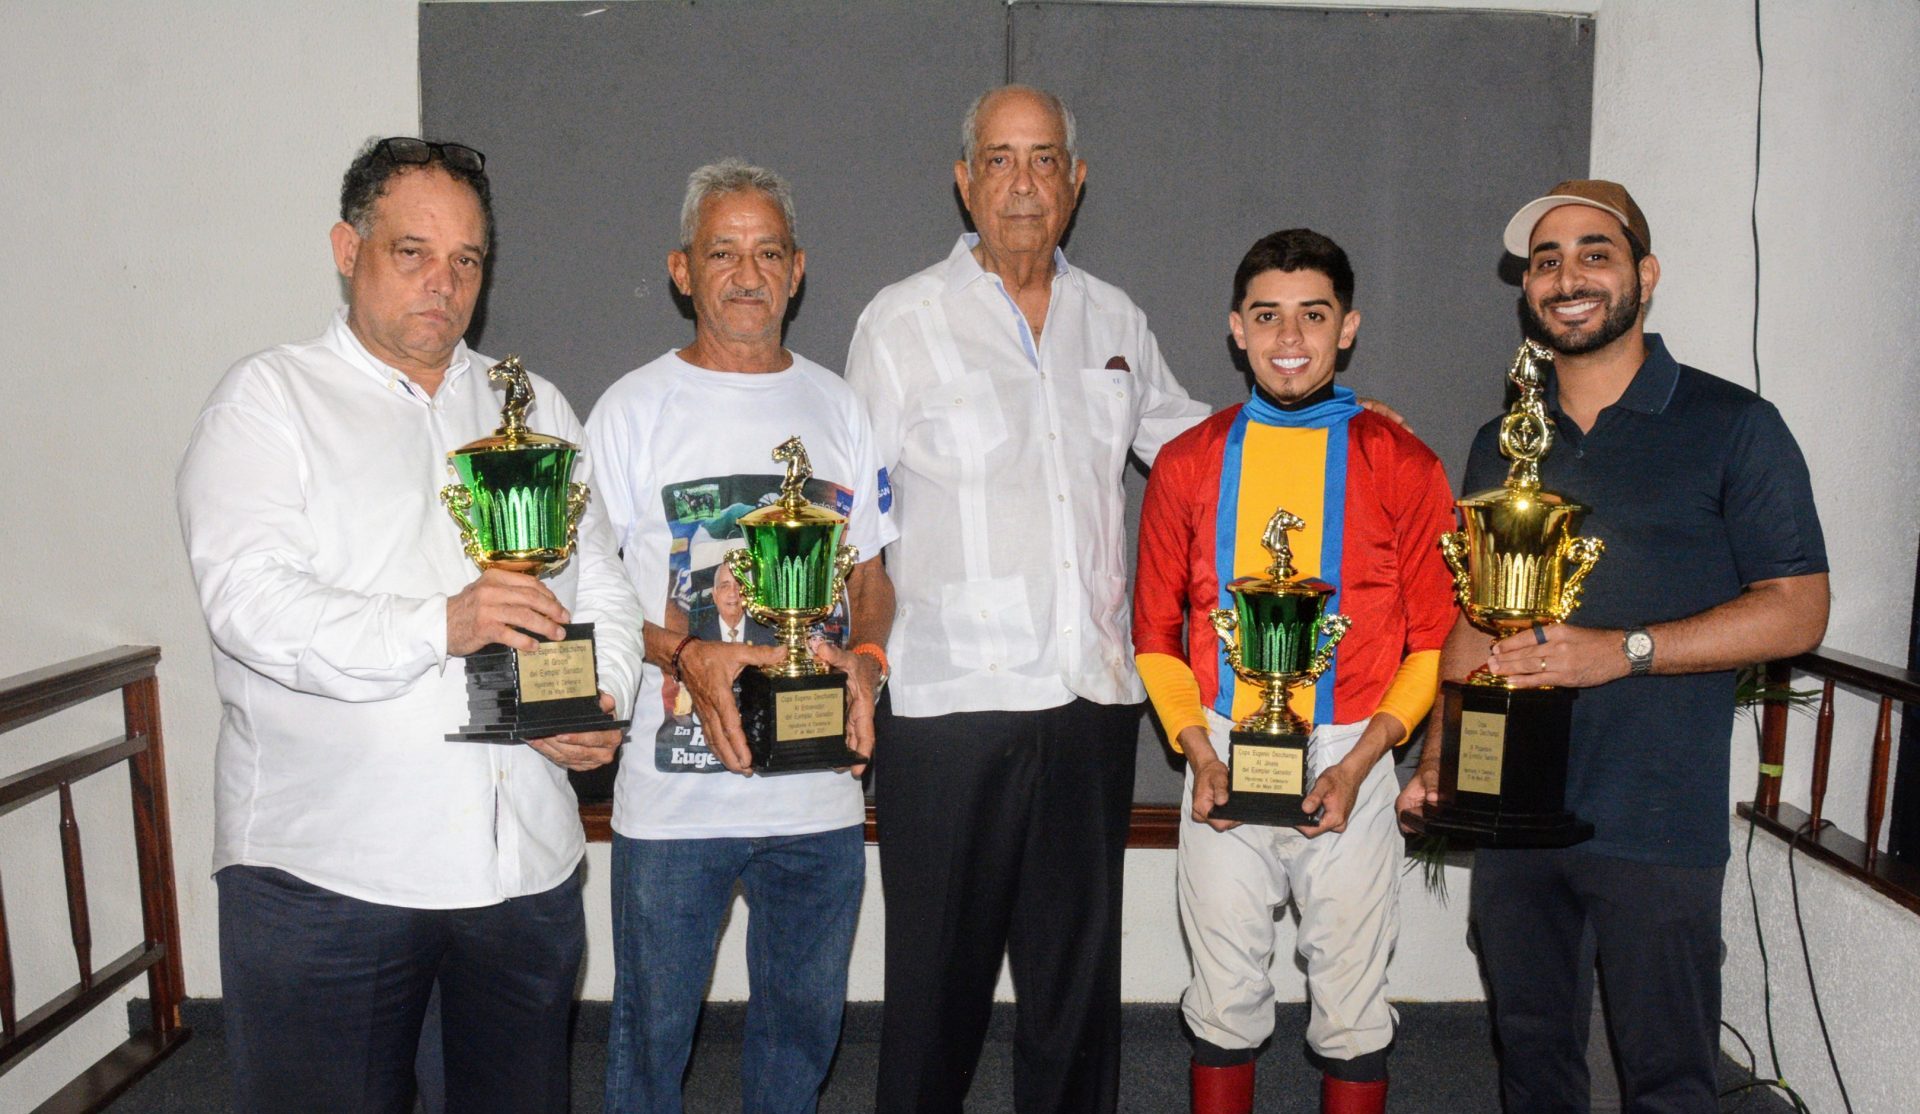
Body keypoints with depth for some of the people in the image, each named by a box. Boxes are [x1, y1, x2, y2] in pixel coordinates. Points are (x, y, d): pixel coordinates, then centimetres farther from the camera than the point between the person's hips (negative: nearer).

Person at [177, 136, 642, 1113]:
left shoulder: (537, 410, 15)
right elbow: (250, 600, -14)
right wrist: (438, 627, -26)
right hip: (322, 873, -4)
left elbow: (601, 591, 13)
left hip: (524, 862, 4)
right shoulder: (268, 399, 0)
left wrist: (600, 703, -6)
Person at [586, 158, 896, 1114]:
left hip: (822, 791, 3)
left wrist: (865, 659, -8)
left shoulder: (837, 407, 10)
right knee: (652, 1025, 10)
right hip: (674, 792, -3)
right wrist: (687, 657, -20)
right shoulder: (634, 409, 0)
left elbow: (871, 575, 13)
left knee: (803, 1018, 17)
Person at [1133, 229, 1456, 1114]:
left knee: (1351, 1004, 10)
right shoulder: (1187, 465, 4)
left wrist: (1358, 765, -10)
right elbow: (1156, 635, 7)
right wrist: (1199, 755, -6)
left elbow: (1434, 642, 1)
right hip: (1224, 763, 1)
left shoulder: (1403, 467, 0)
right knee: (1224, 1000, 11)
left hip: (1350, 764, -1)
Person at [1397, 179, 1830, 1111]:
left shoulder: (1732, 427, -2)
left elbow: (1798, 611, -7)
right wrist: (1436, 757, 3)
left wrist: (1623, 651, -19)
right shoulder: (1502, 445, 12)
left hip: (1657, 825, -4)